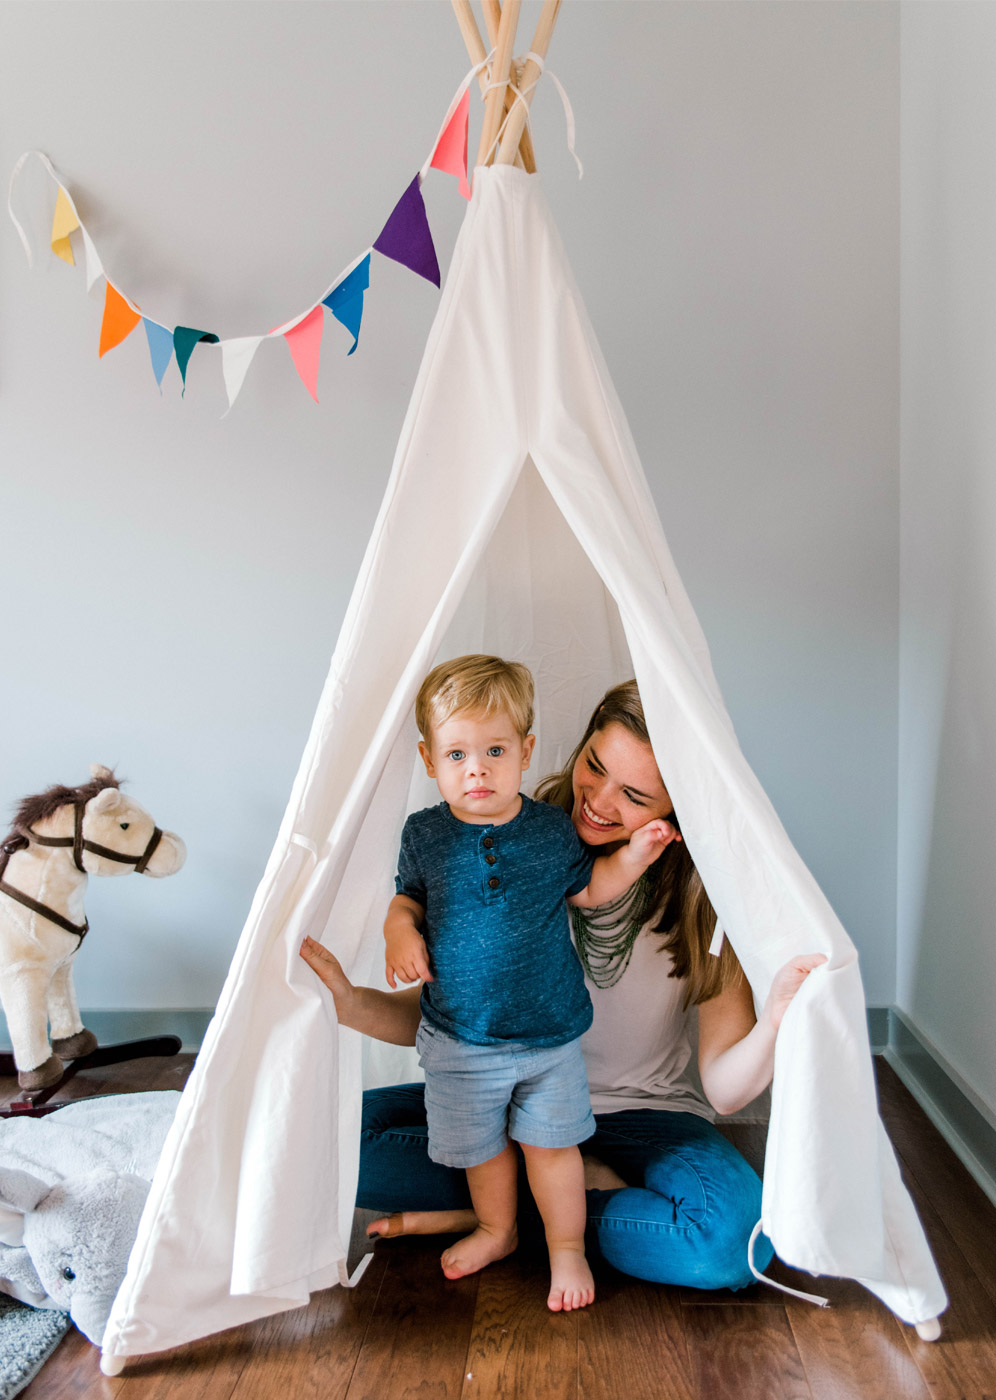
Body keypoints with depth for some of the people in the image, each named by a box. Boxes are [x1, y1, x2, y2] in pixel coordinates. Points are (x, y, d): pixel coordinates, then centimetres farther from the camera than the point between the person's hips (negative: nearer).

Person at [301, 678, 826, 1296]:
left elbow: (724, 1088, -17)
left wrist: (774, 1023, -38)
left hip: (642, 1111, -1)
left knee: (737, 1237, -31)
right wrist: (351, 1001, -25)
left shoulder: (704, 895, -15)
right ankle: (590, 1184, -8)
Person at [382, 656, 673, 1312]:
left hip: (551, 1031, -1)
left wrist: (633, 854, -9)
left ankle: (568, 1247, 35)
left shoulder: (553, 829, -9)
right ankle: (496, 1230, 47)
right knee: (482, 1145, 19)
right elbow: (409, 896, 7)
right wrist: (399, 928, -14)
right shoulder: (425, 835, -8)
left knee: (551, 1141, 12)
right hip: (461, 1038, 1)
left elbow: (587, 889, 5)